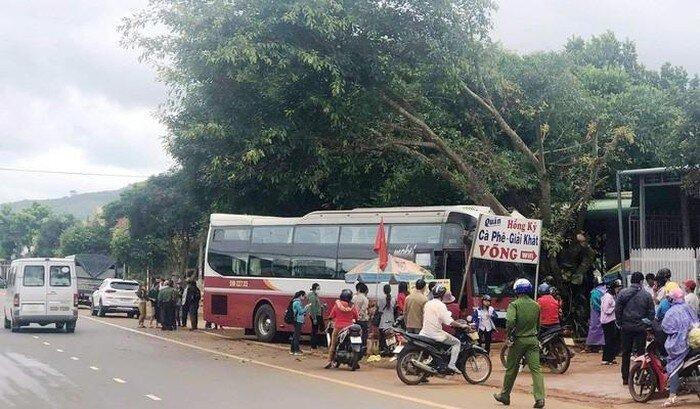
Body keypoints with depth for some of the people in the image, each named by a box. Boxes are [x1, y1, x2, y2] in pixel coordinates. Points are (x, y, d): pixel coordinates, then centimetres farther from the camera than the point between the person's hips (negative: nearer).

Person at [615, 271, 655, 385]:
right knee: (640, 353, 4)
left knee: (625, 353, 9)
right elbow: (651, 313, -1)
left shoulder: (622, 293, -2)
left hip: (626, 327, 1)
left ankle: (625, 378, 12)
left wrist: (619, 323, 8)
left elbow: (617, 310, -2)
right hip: (641, 328, -1)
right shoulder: (646, 295, -3)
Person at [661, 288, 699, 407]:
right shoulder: (689, 309, 11)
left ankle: (672, 395, -15)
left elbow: (665, 327, -13)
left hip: (679, 343, -7)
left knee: (673, 367, -7)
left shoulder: (672, 312, -9)